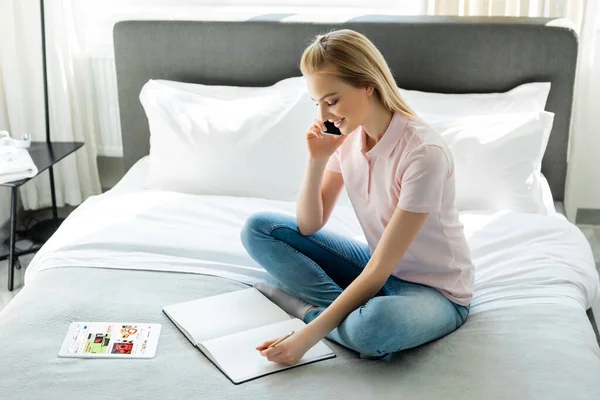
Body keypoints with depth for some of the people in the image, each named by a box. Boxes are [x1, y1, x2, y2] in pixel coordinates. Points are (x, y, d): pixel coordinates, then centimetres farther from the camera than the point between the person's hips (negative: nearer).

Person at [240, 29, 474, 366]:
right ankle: (353, 309, -15)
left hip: (435, 289, -7)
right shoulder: (345, 134, -7)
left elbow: (380, 269, -27)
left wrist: (307, 337, -31)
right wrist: (317, 160, -16)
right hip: (379, 269, 7)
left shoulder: (424, 151, -28)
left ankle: (307, 305, -12)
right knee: (259, 229, -3)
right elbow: (308, 226, -1)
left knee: (375, 323, -42)